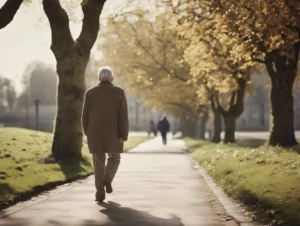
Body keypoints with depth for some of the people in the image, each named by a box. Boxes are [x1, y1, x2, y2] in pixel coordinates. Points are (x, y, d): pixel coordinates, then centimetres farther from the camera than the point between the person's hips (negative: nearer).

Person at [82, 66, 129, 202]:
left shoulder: (91, 92, 0)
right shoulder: (119, 92, -4)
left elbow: (86, 115, 3)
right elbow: (123, 115, -10)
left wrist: (88, 133, 15)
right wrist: (124, 135, -8)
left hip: (95, 133, 1)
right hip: (113, 134, -1)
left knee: (99, 163, 8)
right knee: (114, 158, 19)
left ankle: (100, 193, 1)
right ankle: (107, 179, -5)